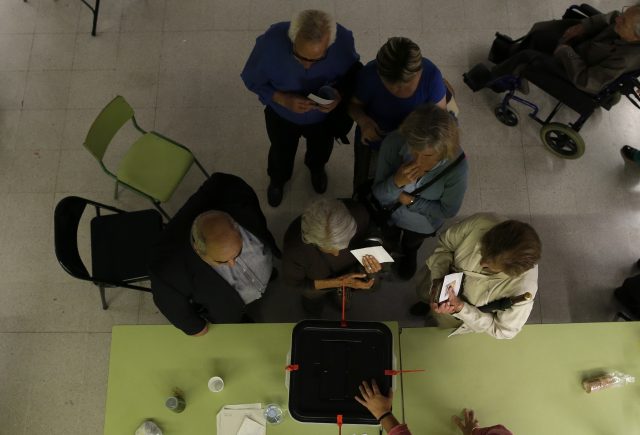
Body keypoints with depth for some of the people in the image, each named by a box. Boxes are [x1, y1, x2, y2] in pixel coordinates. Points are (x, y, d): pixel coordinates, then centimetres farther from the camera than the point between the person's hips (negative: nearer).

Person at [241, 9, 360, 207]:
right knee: (281, 153, 29)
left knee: (321, 149, 32)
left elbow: (352, 74, -14)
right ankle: (277, 179, 65)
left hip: (324, 115, 1)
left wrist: (340, 94, -36)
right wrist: (283, 100, -37)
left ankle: (316, 168, 70)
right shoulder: (270, 42, -39)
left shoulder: (343, 40, -35)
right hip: (282, 116, -1)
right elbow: (252, 80, -21)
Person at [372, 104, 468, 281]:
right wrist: (396, 182, -47)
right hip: (388, 213, 0)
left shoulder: (457, 165, -39)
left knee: (411, 245, 36)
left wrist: (410, 201, -29)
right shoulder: (393, 143, -38)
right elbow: (378, 195, -27)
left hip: (422, 223, 0)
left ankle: (409, 255, 72)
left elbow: (448, 210, -22)